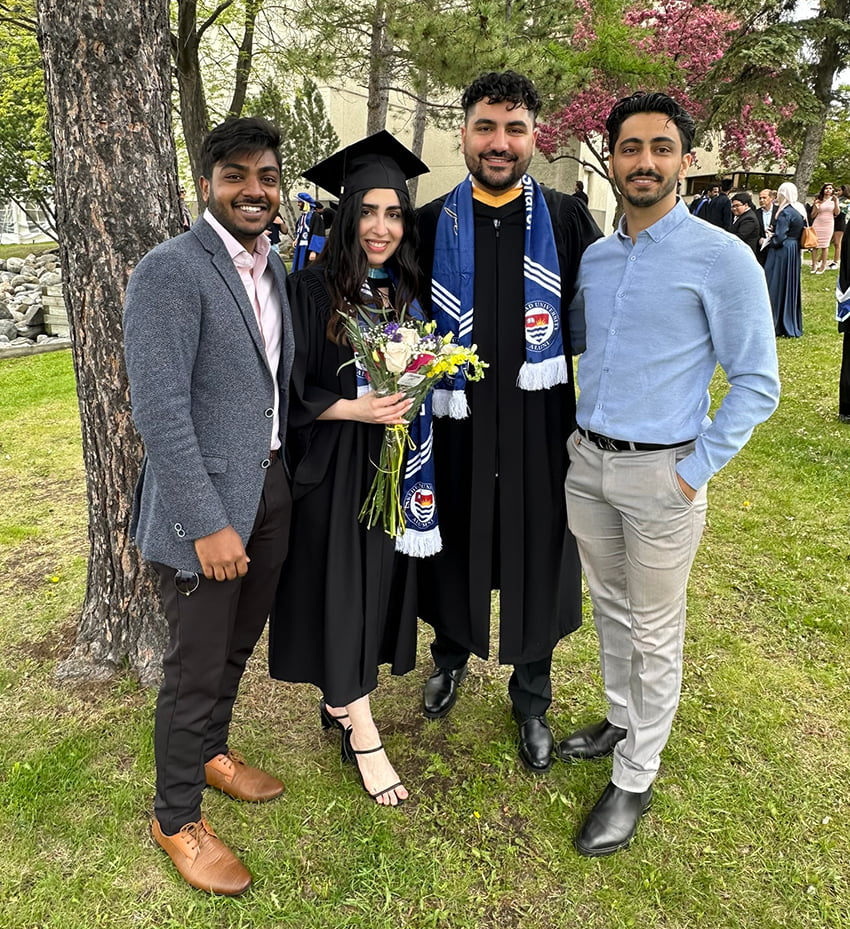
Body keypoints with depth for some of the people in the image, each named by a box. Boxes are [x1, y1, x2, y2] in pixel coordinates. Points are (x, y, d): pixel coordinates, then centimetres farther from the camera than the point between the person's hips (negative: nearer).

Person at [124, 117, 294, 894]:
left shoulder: (274, 268, 9)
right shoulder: (170, 270, -15)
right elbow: (160, 410, -20)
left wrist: (289, 476, 9)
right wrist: (209, 523, -21)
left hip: (272, 490, 7)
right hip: (206, 504, -7)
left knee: (238, 645, 22)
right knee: (196, 668, 7)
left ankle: (212, 750, 48)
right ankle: (177, 819, 30)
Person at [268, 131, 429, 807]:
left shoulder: (410, 292, 5)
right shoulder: (313, 290, -10)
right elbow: (289, 390, -10)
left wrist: (408, 404, -4)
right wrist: (354, 408, -21)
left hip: (394, 462, 6)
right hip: (332, 467, -5)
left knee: (381, 580, 13)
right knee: (341, 588, 0)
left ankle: (341, 700, 35)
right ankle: (364, 737, 15)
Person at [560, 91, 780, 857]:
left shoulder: (722, 258, -11)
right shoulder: (594, 258, 7)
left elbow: (757, 383, -10)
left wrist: (696, 472, -13)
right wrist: (575, 436, 12)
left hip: (660, 472, -5)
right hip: (587, 461, 6)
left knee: (655, 633, 7)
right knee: (610, 610, 20)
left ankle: (635, 779, 24)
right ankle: (624, 722, 42)